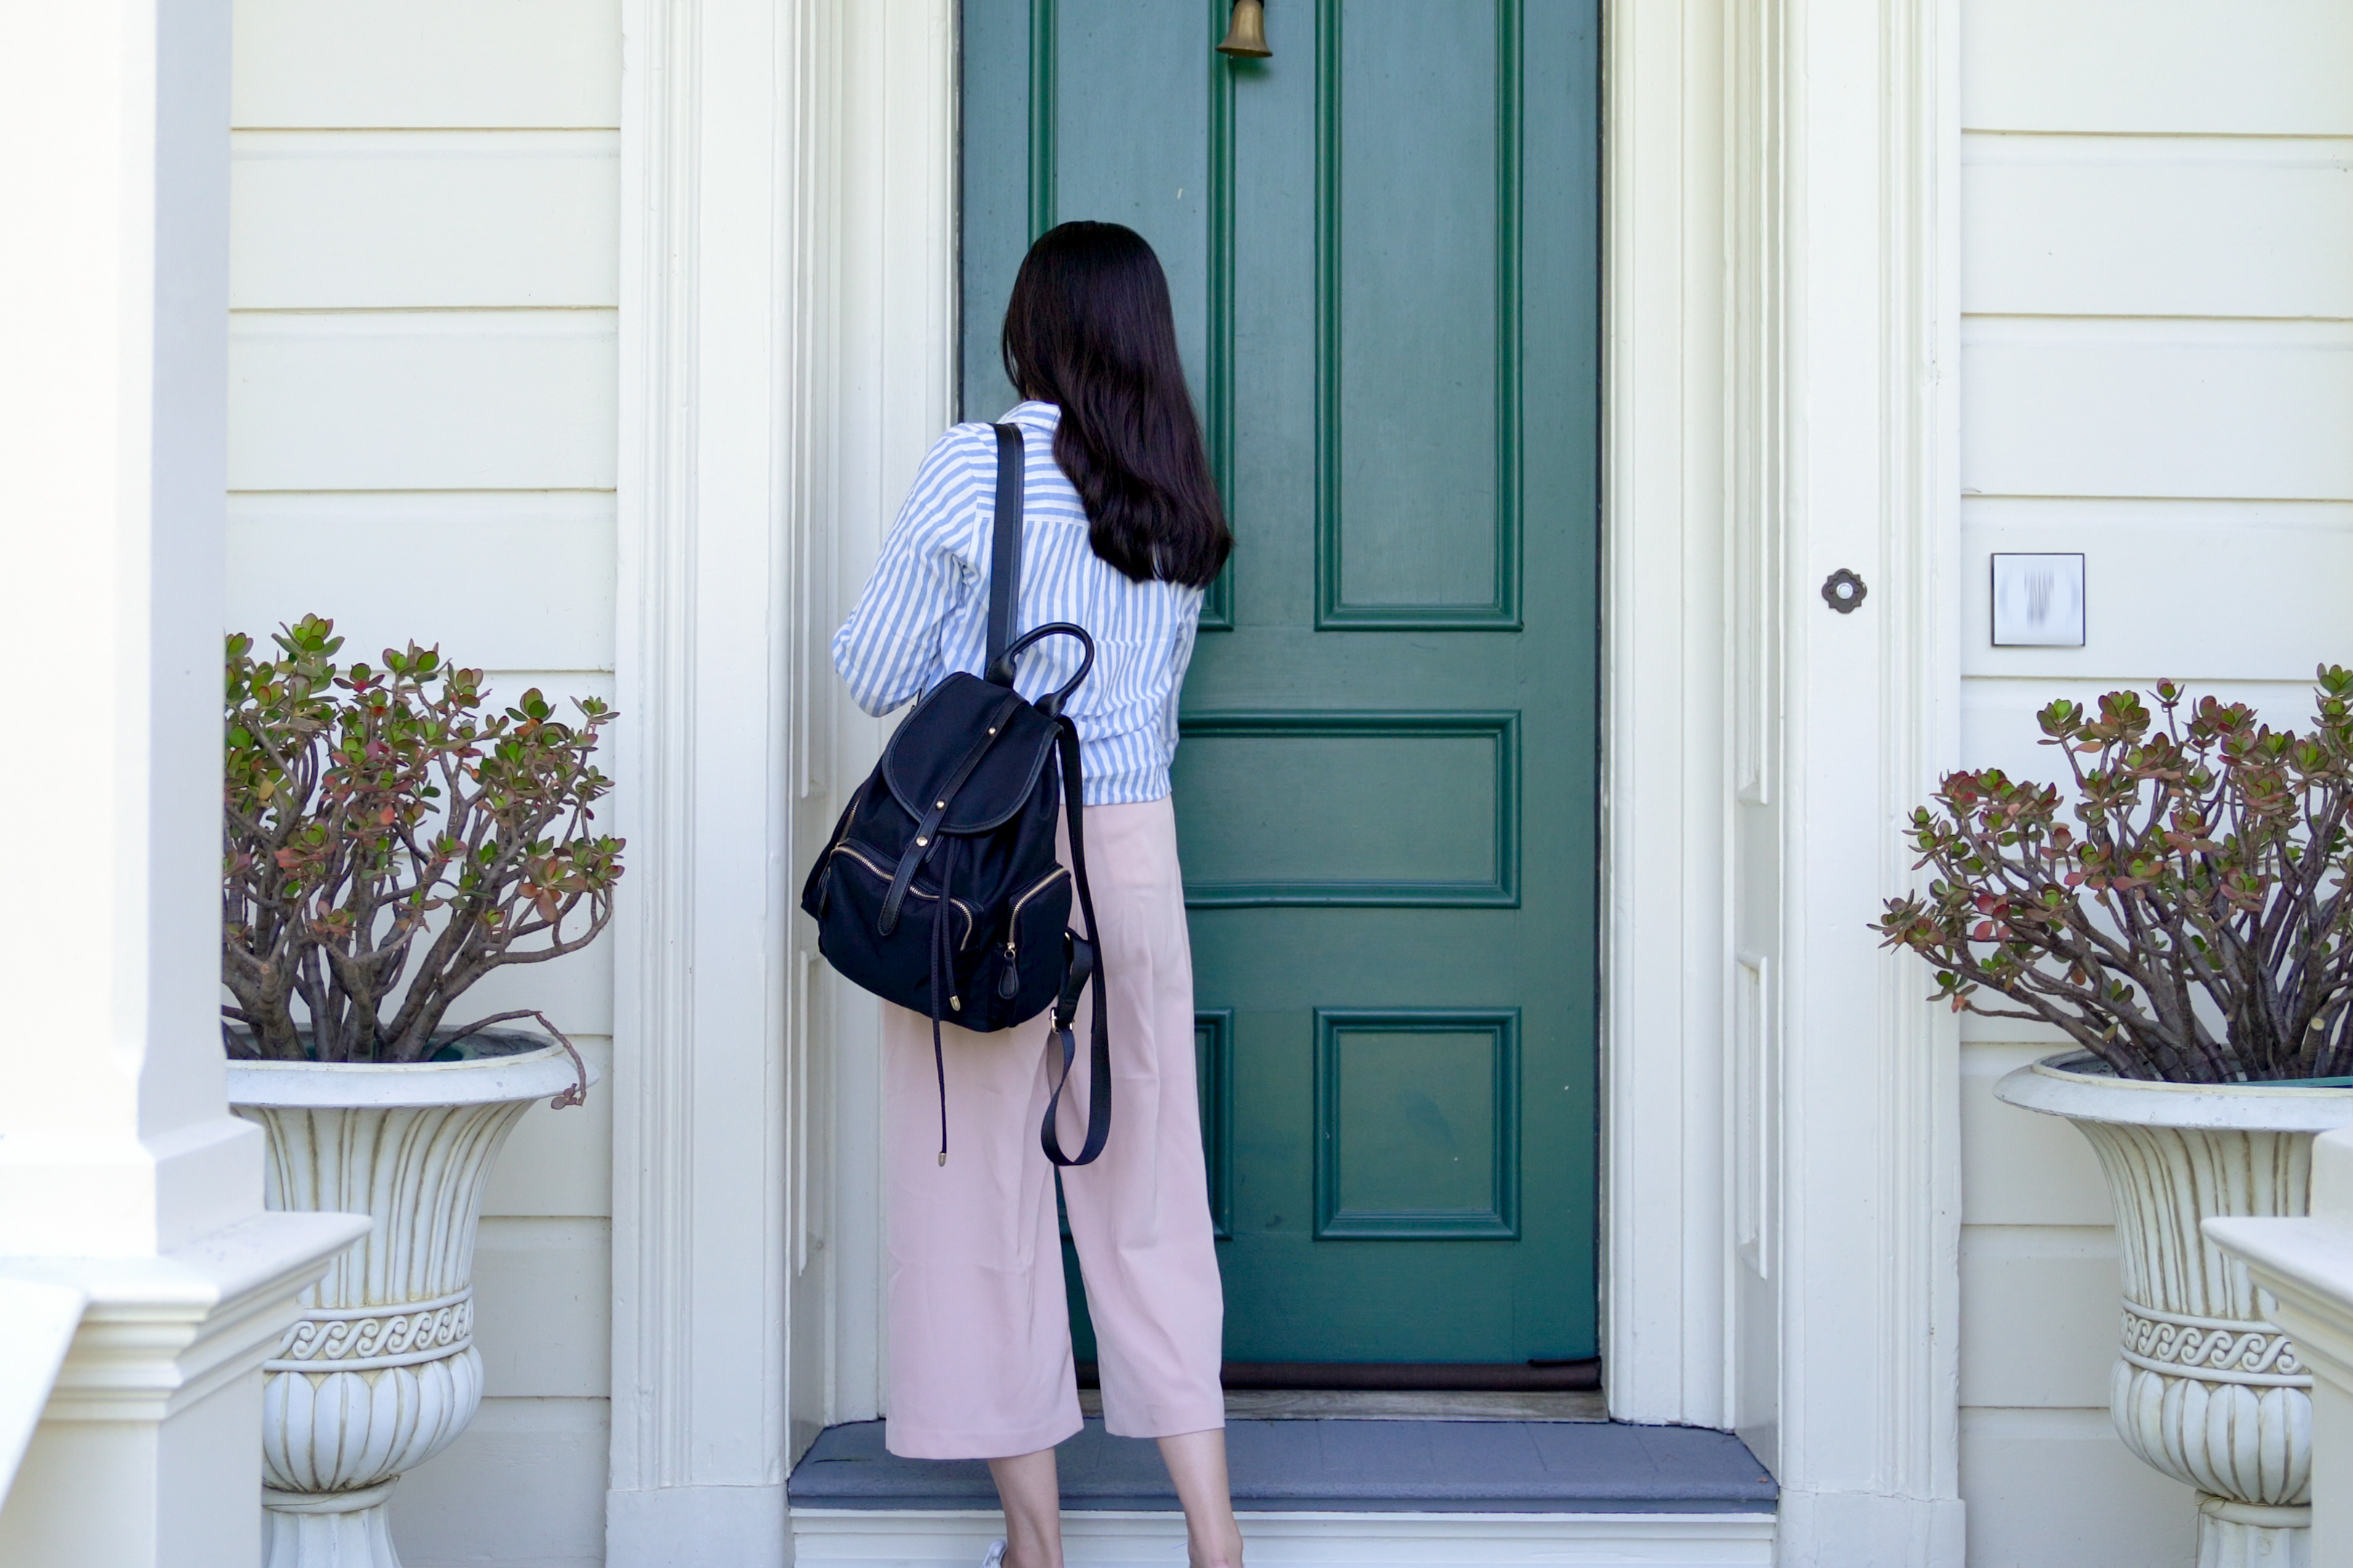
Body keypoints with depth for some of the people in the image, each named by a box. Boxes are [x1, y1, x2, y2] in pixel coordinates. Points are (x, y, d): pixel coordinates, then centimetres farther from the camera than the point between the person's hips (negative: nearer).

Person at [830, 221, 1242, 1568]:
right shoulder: (1182, 500, 7)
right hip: (1135, 851, 4)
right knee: (1147, 1193, 9)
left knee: (984, 1190, 5)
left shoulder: (976, 465, -7)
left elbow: (875, 671, -2)